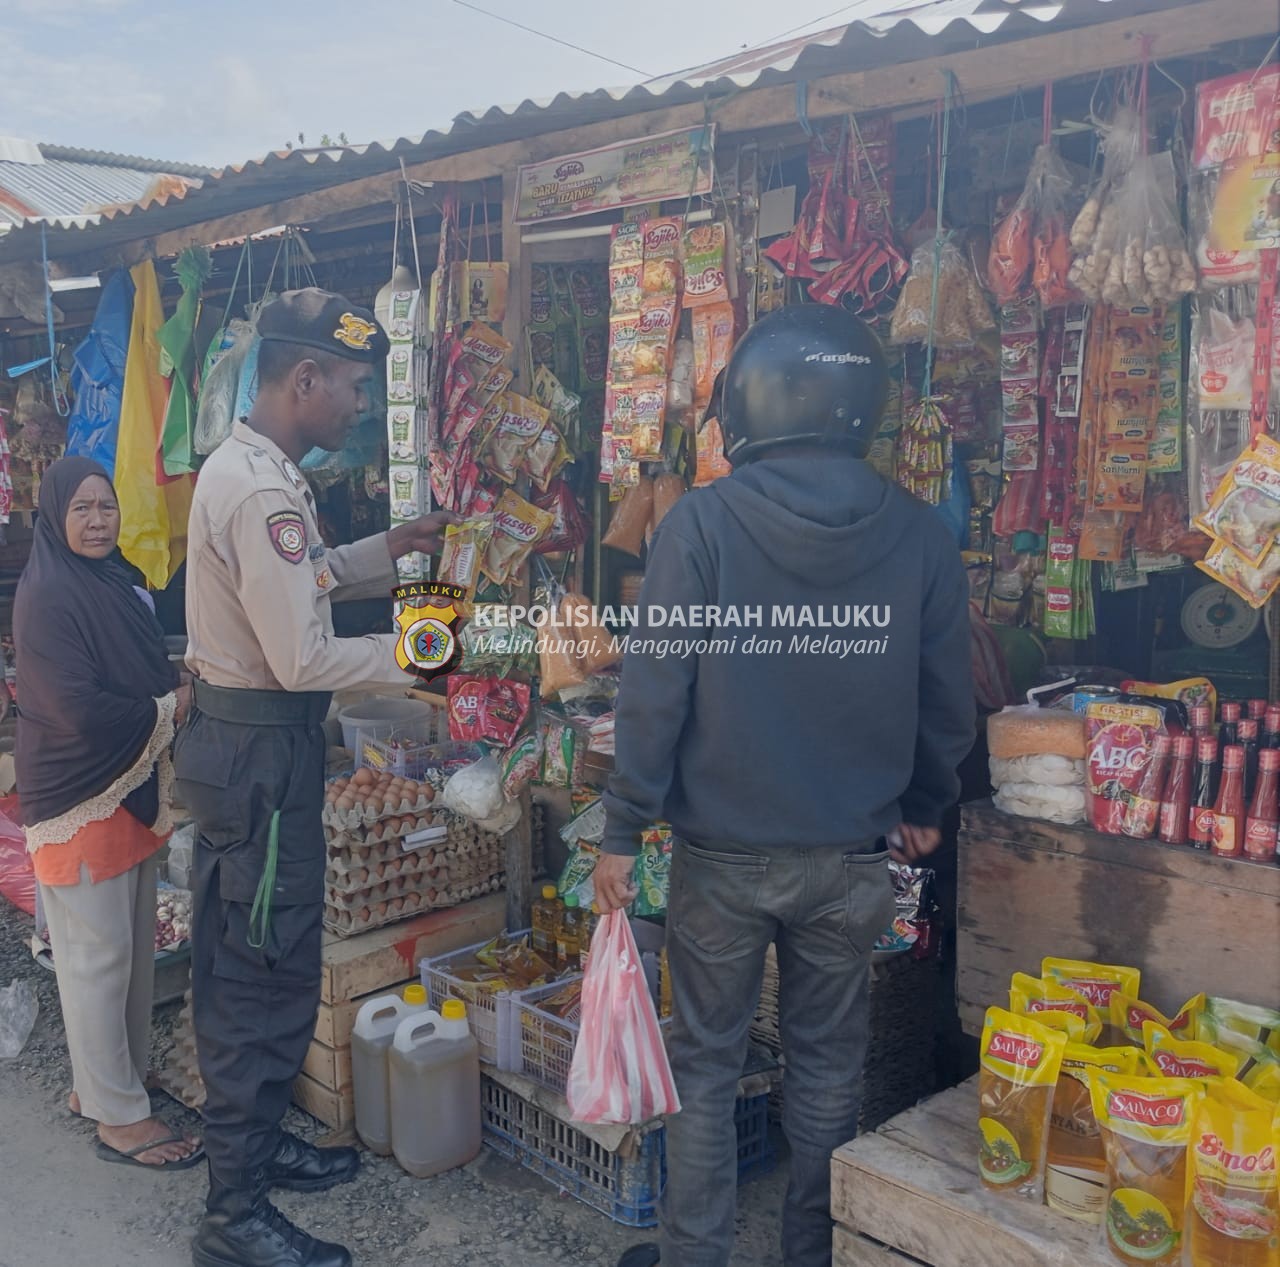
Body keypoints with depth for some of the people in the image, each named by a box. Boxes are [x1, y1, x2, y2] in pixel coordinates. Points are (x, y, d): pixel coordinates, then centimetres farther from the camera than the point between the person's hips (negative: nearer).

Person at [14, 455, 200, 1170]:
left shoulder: (118, 583, 10)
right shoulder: (48, 596, -16)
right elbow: (79, 710, -22)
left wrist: (179, 689, -4)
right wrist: (169, 707, -12)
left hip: (133, 788, 8)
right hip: (81, 797, -8)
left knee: (135, 944, 15)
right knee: (97, 954, 2)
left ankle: (113, 1078, 31)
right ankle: (119, 1117, 13)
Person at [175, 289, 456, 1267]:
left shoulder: (241, 466, 10)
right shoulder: (264, 490, -23)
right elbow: (304, 660, -25)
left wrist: (388, 549, 12)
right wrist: (414, 654, -14)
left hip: (233, 737, 11)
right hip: (262, 751, -11)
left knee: (238, 961, 21)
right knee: (271, 974, 0)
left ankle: (250, 1141, 38)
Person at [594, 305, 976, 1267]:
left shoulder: (701, 524, -13)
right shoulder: (920, 536, -4)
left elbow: (654, 694, -13)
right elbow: (948, 707, 3)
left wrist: (623, 834, -4)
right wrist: (923, 809, 19)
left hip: (722, 855, -2)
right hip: (852, 858, 3)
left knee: (706, 1065, 14)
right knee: (828, 1063, 18)